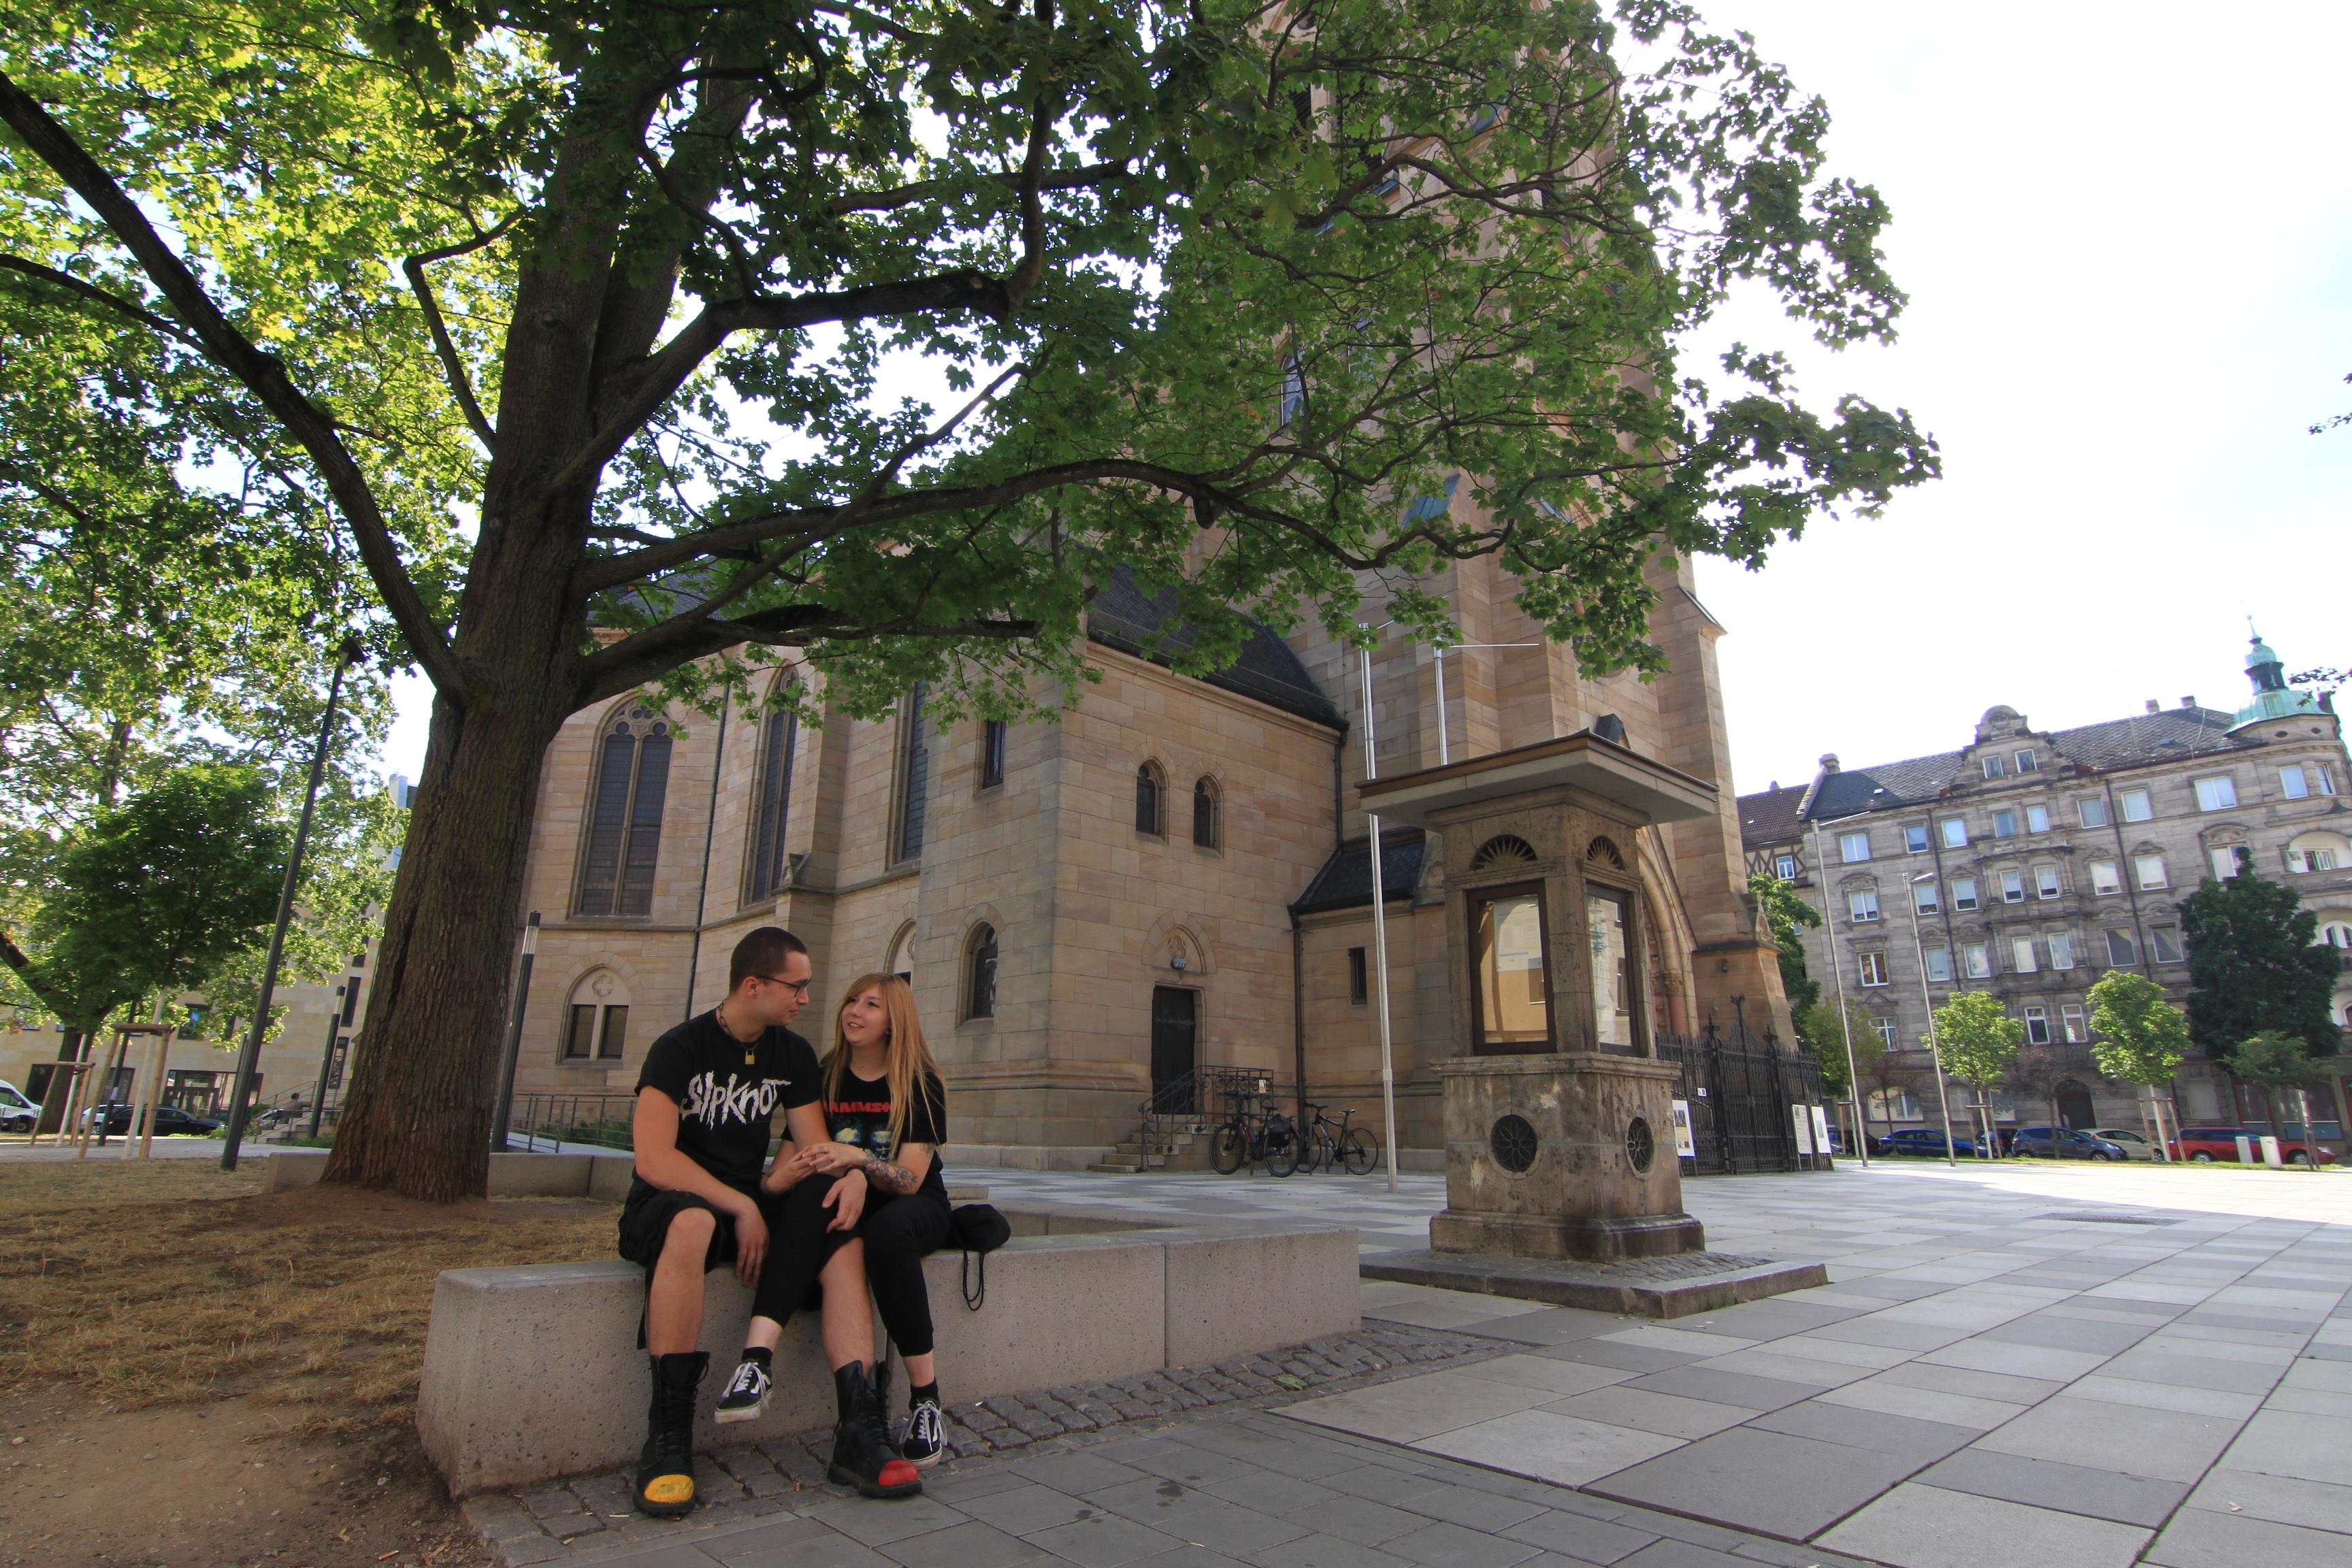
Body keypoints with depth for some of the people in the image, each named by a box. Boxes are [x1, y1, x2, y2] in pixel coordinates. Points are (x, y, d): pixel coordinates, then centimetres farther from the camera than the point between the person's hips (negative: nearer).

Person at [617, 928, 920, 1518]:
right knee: (694, 1222, -39)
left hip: (746, 1204, 5)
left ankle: (860, 1431, -23)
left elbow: (816, 1147, 4)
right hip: (666, 1206, -5)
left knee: (843, 1237, -19)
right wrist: (743, 1207, -23)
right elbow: (654, 1160, -20)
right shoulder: (681, 1048, -11)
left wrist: (852, 1173, -19)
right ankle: (667, 1441, -30)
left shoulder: (793, 1054, 6)